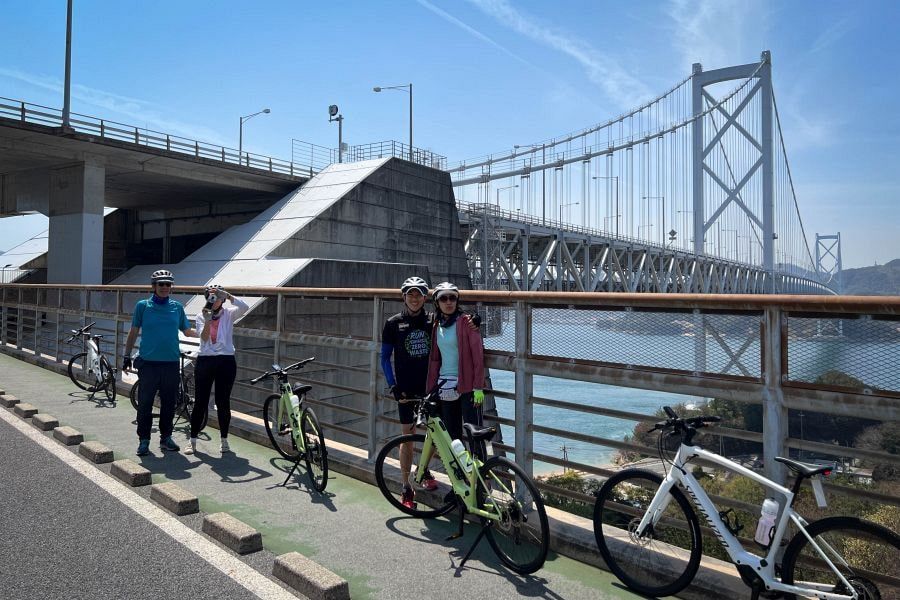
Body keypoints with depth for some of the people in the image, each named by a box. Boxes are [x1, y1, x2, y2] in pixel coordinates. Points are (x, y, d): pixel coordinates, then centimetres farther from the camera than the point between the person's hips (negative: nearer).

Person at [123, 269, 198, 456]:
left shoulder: (177, 307, 7)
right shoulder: (142, 306, 2)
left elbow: (187, 331, 14)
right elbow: (134, 333, 8)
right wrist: (127, 356, 7)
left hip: (171, 363, 2)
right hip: (148, 363, -2)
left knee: (169, 404, 9)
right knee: (145, 404, 2)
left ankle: (166, 437, 22)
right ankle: (144, 440, 14)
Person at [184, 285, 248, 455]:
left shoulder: (229, 314, 3)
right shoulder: (201, 316, 6)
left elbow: (244, 307, -19)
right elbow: (204, 337, -10)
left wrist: (226, 295, -27)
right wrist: (208, 321, -25)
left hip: (226, 361, -1)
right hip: (205, 360, 1)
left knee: (223, 403, 4)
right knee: (200, 402, 3)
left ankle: (224, 440, 19)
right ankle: (193, 441, 14)